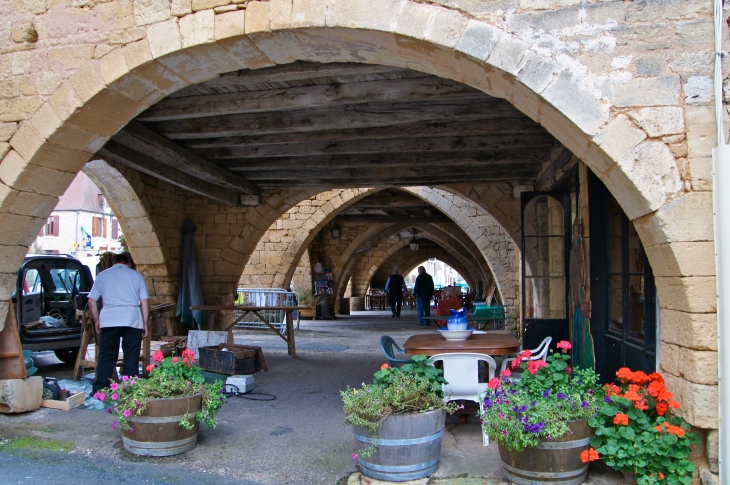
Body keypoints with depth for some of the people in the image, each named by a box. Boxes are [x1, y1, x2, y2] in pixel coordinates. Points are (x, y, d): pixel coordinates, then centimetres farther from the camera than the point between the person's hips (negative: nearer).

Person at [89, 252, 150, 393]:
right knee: (132, 357, 5)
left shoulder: (102, 275, 14)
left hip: (109, 320, 1)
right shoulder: (136, 275, 13)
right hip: (132, 319, 0)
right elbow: (145, 301, 8)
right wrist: (145, 323, 12)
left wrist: (96, 320, 20)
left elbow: (92, 301, 11)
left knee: (106, 356, 7)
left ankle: (100, 389, 8)